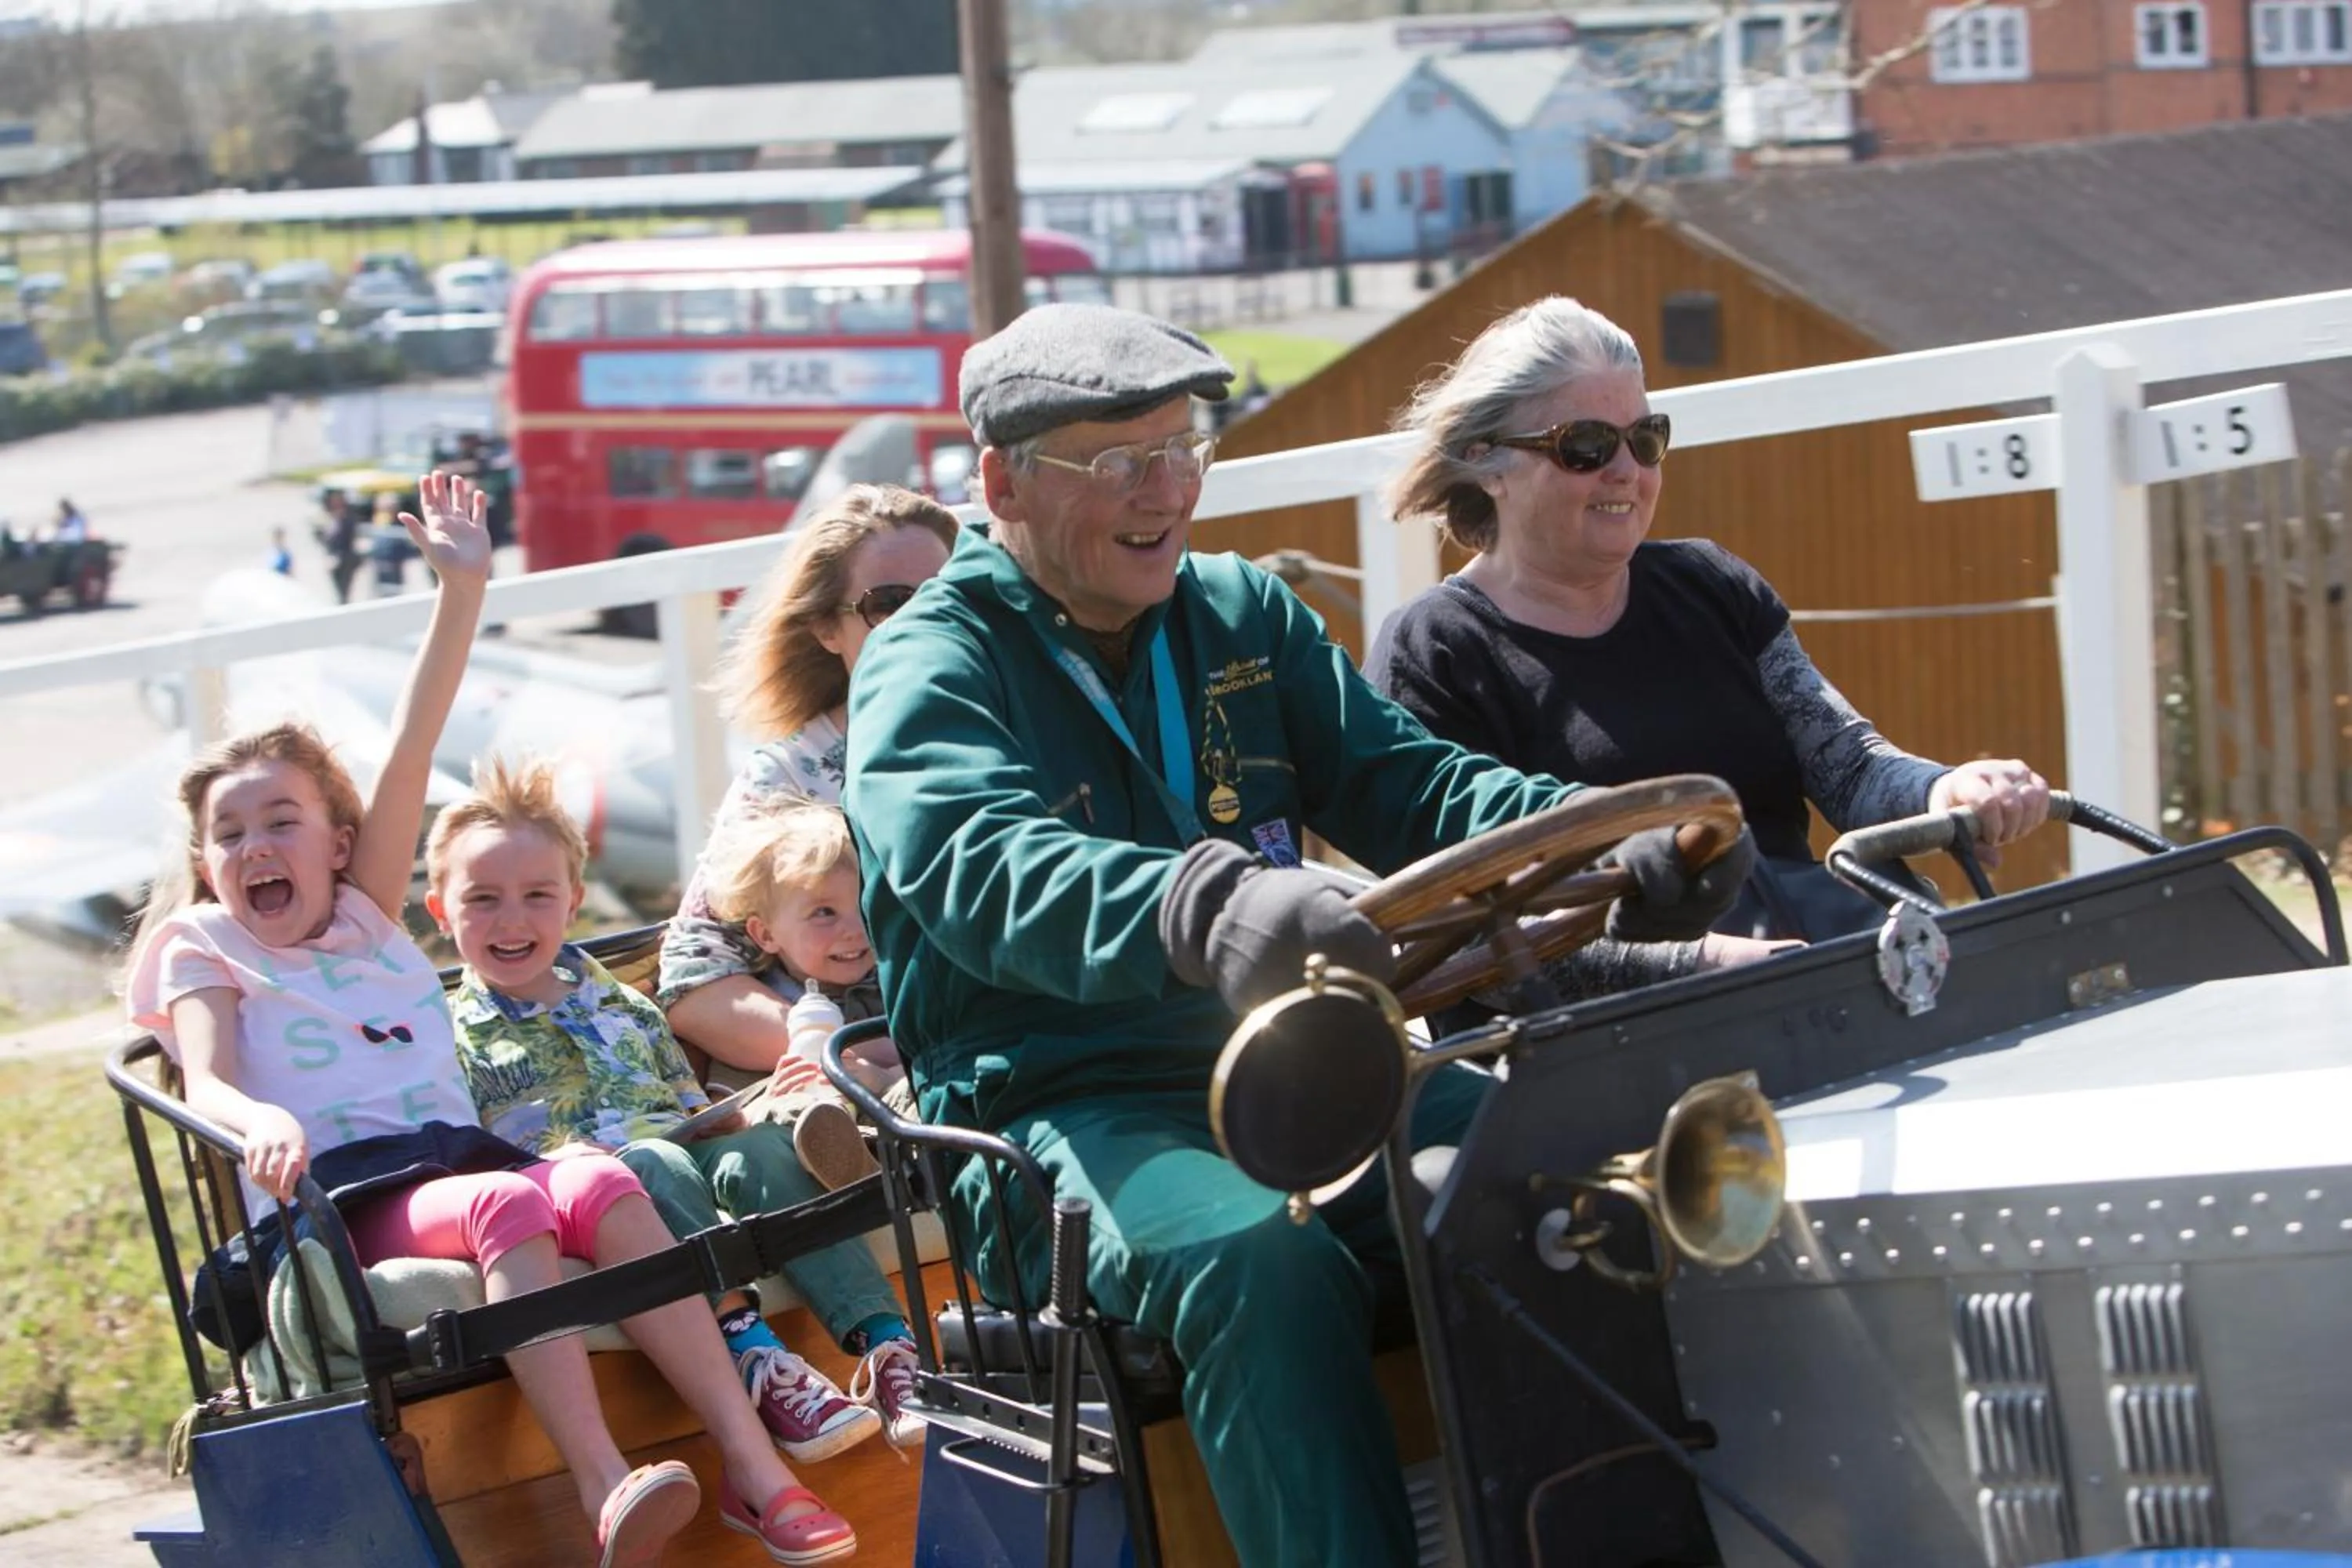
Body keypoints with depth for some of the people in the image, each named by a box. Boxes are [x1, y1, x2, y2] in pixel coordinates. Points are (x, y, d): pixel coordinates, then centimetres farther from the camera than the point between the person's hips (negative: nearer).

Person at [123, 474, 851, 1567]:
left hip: (455, 1160, 4)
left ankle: (753, 1468, -37)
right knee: (509, 1205, -34)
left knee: (603, 1185, -27)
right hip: (347, 1201, -4)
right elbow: (205, 1080, -5)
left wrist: (463, 587, 12)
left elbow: (411, 752, 19)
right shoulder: (204, 952, 16)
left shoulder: (366, 914, 26)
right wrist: (262, 1121, -30)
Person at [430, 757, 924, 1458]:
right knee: (655, 1165, -36)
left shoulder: (626, 1010, 29)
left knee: (761, 1149, -28)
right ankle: (753, 1357, -53)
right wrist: (551, 1162, -17)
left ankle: (889, 1347, -42)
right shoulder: (453, 1036, 14)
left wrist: (754, 1111, 3)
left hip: (683, 1153, 4)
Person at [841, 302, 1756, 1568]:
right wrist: (1207, 915, -47)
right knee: (1261, 1260, -37)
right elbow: (987, 870, -25)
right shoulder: (927, 667, -5)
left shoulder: (1243, 614, 16)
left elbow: (1401, 784, 9)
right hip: (1066, 1111, -5)